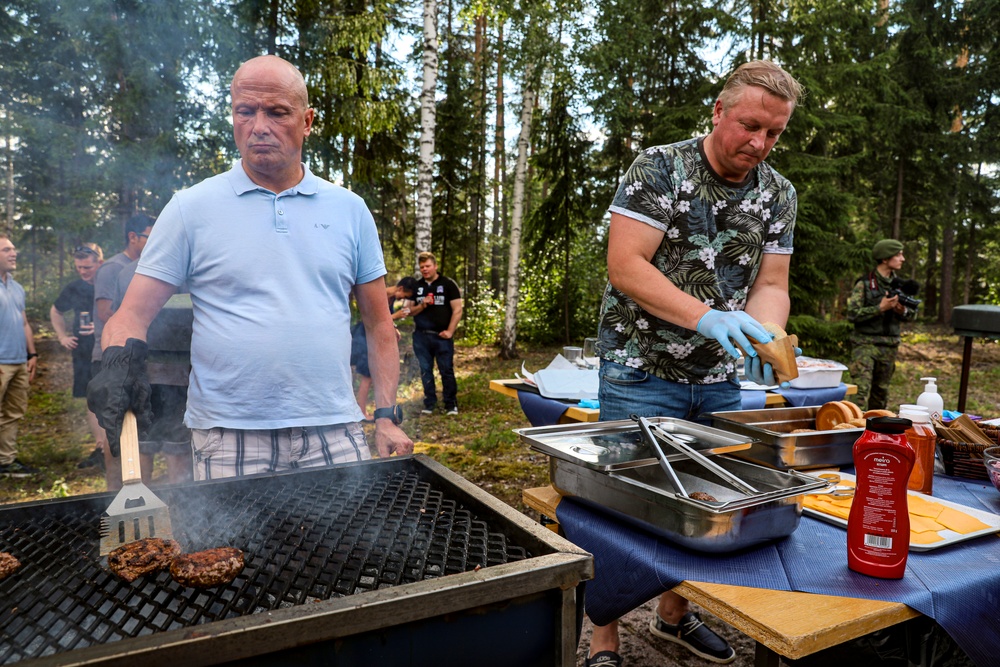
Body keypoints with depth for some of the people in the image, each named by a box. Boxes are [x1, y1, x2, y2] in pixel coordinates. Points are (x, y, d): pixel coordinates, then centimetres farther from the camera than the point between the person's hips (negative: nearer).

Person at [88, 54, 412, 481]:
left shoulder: (349, 210, 8)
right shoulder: (191, 208, 3)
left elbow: (379, 324, 9)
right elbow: (133, 314, 3)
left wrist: (387, 417, 2)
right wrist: (120, 359, -20)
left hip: (335, 434, 2)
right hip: (228, 441, -1)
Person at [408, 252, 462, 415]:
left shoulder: (448, 284, 0)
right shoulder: (416, 286, 11)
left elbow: (457, 310, -4)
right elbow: (410, 311, 11)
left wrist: (449, 331, -11)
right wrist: (421, 305, -10)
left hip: (442, 336, -3)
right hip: (421, 336, 4)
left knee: (447, 371, -1)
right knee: (425, 371, 7)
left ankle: (451, 405, 8)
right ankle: (429, 404, 16)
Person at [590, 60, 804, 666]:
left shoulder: (778, 193, 7)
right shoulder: (660, 167, -10)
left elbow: (771, 283, 4)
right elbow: (625, 265, -18)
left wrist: (764, 339, -18)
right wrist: (707, 316, -29)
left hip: (719, 380, 6)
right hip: (642, 373, -5)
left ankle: (674, 615, 38)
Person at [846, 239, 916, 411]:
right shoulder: (864, 284, -7)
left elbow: (912, 315, 16)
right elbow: (852, 314, -13)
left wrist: (903, 311, -6)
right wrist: (880, 308, -18)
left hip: (889, 346, 6)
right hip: (865, 344, -6)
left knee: (881, 392, 12)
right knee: (861, 390, -13)